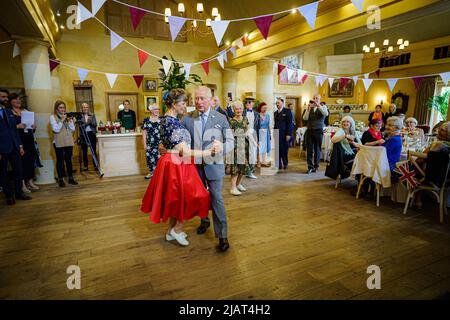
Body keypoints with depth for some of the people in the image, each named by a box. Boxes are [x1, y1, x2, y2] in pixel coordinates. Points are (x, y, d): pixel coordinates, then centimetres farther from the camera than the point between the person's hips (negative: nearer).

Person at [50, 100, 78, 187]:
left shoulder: (68, 116, 12)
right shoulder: (53, 117, -1)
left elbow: (73, 129, 6)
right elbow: (56, 129, -12)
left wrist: (69, 121, -7)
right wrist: (62, 120, -16)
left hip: (69, 142, 4)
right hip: (59, 143, -4)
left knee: (69, 160, 7)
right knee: (60, 160, 0)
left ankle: (71, 178, 14)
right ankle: (60, 179, 7)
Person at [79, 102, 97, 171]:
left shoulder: (92, 115, 9)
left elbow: (95, 124, 1)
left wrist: (91, 121, -16)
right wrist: (86, 123, -18)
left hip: (92, 134, 1)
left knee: (94, 150, 2)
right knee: (84, 151, 2)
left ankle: (95, 165, 8)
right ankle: (85, 166, 9)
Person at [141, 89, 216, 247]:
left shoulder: (167, 119, 9)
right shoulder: (172, 123, -21)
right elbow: (184, 152, -23)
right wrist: (208, 152, -19)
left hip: (172, 163, 10)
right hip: (176, 165, -10)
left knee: (175, 197, 19)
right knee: (189, 196, 3)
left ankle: (171, 231, 34)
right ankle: (177, 230, 18)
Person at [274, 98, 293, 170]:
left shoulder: (287, 111, -2)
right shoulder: (275, 113, 17)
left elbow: (289, 123, -8)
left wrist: (288, 134, -14)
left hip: (284, 135, -5)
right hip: (277, 135, 5)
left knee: (284, 150, 1)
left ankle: (285, 164, 17)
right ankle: (279, 165, 10)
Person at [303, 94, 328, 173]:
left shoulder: (323, 107, 5)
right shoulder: (309, 108, 11)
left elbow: (326, 114, -18)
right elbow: (305, 118, -2)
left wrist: (318, 105, -23)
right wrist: (308, 108, -13)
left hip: (318, 131, -2)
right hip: (310, 131, 2)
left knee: (317, 150, 5)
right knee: (309, 150, 0)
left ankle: (316, 166, 16)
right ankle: (310, 167, 6)